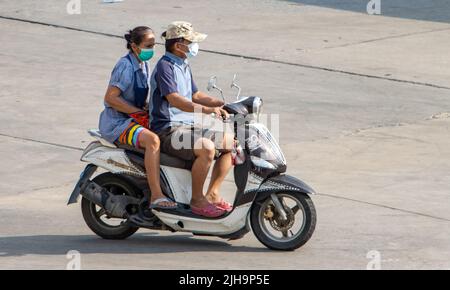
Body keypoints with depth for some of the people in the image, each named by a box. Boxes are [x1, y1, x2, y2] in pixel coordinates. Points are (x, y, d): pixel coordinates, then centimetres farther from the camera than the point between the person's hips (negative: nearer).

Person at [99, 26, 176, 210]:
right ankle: (156, 196, -37)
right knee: (152, 140, -33)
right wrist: (139, 113, -21)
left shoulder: (143, 65, 14)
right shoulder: (126, 66, -15)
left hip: (133, 118, 10)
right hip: (116, 123, -10)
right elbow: (110, 98, -21)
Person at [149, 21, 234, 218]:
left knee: (230, 142, 3)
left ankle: (212, 194, 8)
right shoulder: (165, 67, -14)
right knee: (206, 148, -32)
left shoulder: (183, 66, 17)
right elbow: (174, 99, -28)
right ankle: (196, 200, -18)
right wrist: (205, 110, -40)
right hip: (168, 129, -10)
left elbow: (194, 95, 24)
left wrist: (219, 103, 6)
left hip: (188, 125, 10)